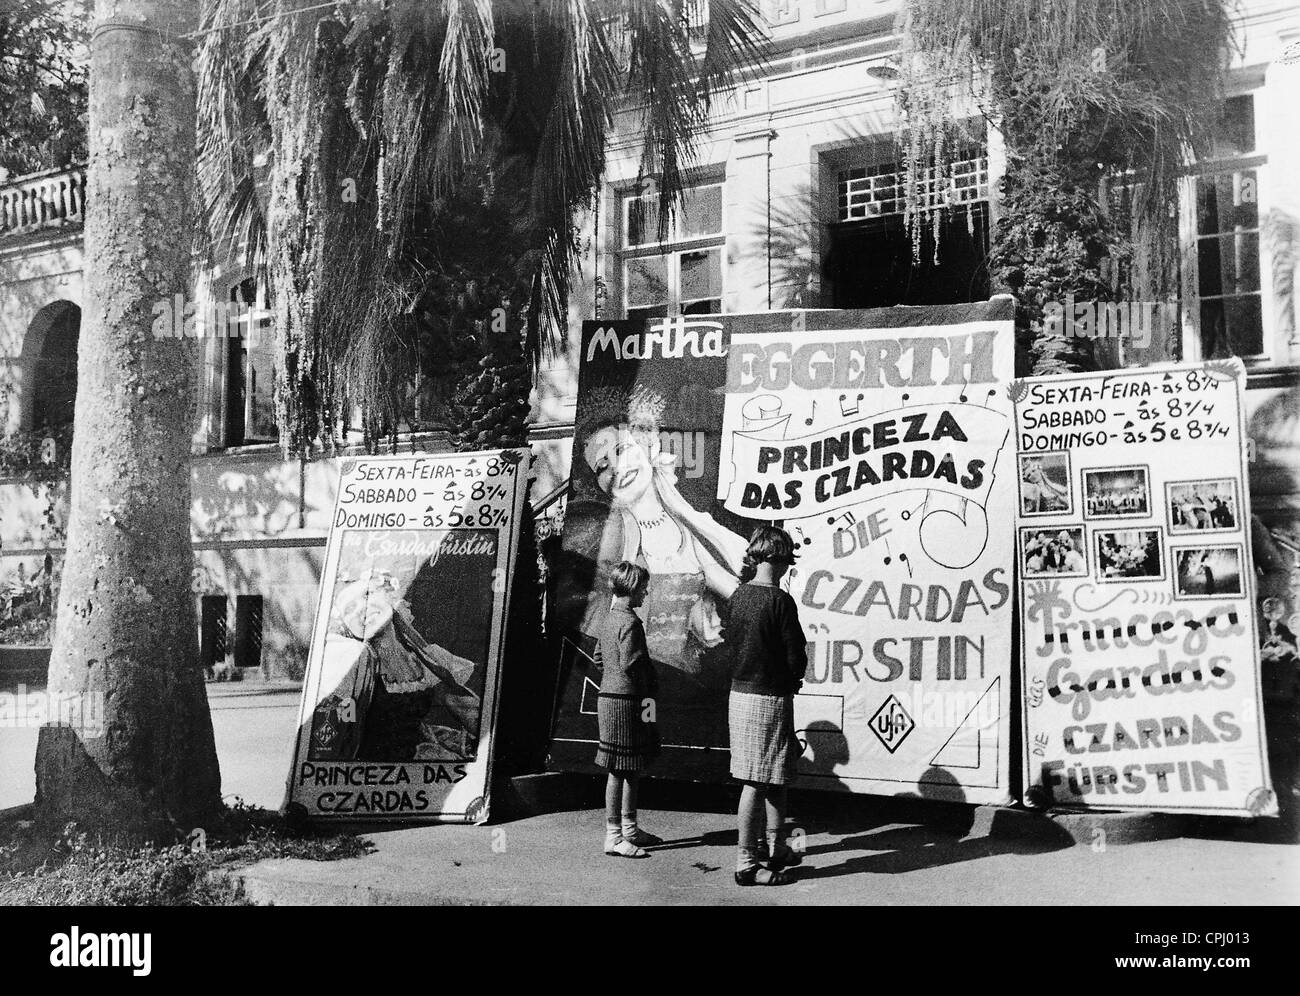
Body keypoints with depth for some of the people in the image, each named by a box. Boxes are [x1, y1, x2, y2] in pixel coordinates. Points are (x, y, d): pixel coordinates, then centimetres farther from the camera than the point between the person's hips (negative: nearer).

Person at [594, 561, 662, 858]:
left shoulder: (611, 617, 13)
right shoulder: (630, 622, -17)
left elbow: (599, 657, 20)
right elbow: (630, 665, -22)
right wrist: (645, 689, -7)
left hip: (609, 697, 10)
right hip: (625, 702, -10)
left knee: (633, 768, 17)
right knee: (620, 770, -5)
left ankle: (629, 828, 25)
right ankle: (614, 837, 0)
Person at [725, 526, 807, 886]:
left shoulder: (738, 595, 5)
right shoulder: (780, 601, -17)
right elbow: (796, 657, -15)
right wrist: (792, 679, 8)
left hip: (739, 692, 8)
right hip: (770, 698, -8)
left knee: (776, 776, 19)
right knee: (757, 782, -1)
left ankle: (774, 845, 29)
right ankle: (746, 864, 5)